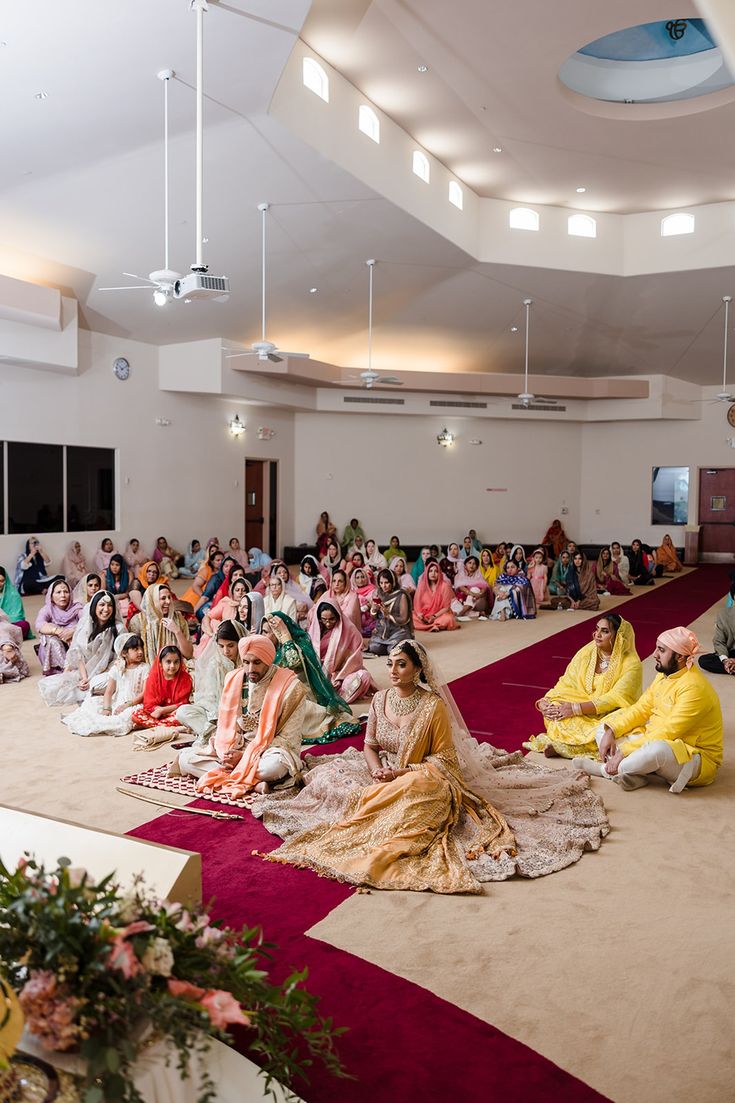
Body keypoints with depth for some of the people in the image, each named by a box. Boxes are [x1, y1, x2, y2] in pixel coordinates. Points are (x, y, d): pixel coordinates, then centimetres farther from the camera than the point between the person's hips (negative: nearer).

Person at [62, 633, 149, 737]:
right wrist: (106, 708, -14)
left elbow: (145, 693, -11)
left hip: (133, 704, -4)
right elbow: (108, 692, 2)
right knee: (91, 702, -10)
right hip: (116, 702, 4)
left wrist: (126, 705, -18)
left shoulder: (144, 668, -5)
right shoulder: (117, 668, 5)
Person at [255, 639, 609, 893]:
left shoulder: (434, 705, -13)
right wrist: (377, 770, -13)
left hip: (424, 779, -5)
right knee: (329, 775, -17)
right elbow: (370, 745, 9)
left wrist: (404, 772, -21)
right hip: (384, 779, 5)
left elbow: (443, 758, -11)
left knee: (411, 794, -41)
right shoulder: (380, 699, 2)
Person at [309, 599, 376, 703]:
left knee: (363, 676, -31)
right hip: (321, 674, 3)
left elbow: (354, 659, -5)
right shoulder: (315, 630, 6)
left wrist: (340, 678, -15)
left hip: (344, 672, -2)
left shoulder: (349, 630, -4)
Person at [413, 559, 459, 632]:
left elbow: (446, 607, -8)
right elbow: (417, 603, 3)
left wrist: (434, 616, -19)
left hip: (439, 615, -3)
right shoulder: (422, 585, 1)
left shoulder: (445, 586, -7)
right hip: (424, 615, 3)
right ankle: (436, 625, -21)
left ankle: (427, 626, -18)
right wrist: (419, 613, -18)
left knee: (448, 619, -35)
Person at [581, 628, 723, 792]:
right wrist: (611, 732, -9)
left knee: (657, 750, -42)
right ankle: (632, 774, -20)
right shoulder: (664, 675, 5)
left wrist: (623, 752, -27)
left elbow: (668, 733, -27)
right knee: (604, 730, 3)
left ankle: (606, 770, -16)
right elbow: (640, 709, 6)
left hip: (697, 759, -9)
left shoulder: (694, 688, -25)